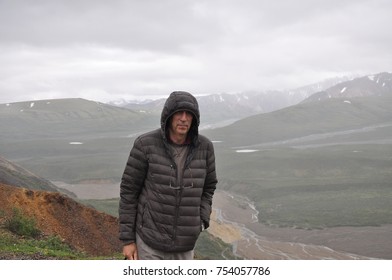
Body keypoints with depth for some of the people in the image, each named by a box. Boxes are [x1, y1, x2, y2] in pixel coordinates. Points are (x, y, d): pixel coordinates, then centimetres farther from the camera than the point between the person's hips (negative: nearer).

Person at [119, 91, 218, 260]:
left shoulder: (204, 147, -7)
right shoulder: (145, 144, -17)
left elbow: (207, 186, 10)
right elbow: (129, 190, -8)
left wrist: (201, 223, -3)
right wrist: (127, 239, -7)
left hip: (184, 242, 4)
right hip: (150, 238, -3)